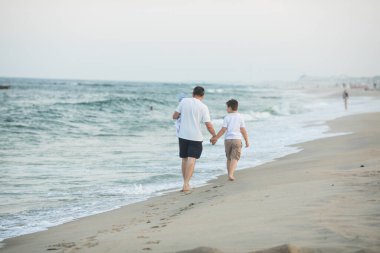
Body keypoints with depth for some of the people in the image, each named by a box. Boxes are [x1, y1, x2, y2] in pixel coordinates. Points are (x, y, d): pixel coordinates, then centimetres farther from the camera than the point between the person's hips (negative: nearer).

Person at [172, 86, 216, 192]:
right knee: (192, 160, -4)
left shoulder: (184, 101, -1)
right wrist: (214, 136, 7)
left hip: (183, 135, 3)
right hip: (196, 137, -3)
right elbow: (208, 125, -8)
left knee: (184, 159, 15)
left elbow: (174, 116, 2)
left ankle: (185, 182, 23)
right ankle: (186, 184, -16)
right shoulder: (203, 107, -7)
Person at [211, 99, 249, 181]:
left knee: (229, 158, 15)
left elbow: (223, 130, -6)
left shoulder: (227, 117, -2)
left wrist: (215, 138, 1)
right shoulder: (240, 117, 1)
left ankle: (230, 175, 20)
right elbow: (243, 130, -1)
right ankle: (231, 174, -21)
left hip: (227, 139, 1)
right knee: (235, 158, -4)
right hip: (237, 139, -1)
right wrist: (247, 141, 7)